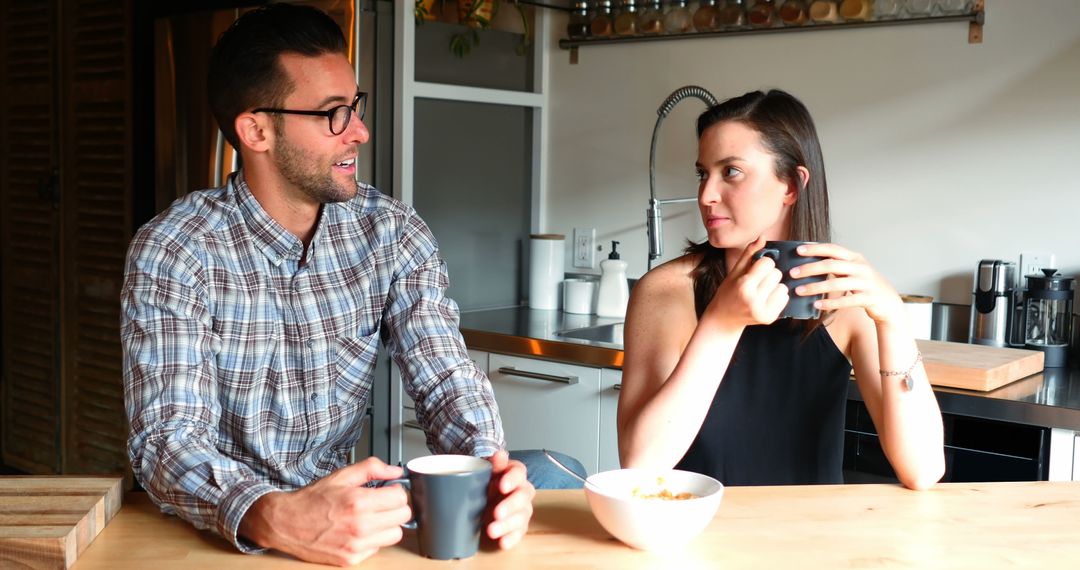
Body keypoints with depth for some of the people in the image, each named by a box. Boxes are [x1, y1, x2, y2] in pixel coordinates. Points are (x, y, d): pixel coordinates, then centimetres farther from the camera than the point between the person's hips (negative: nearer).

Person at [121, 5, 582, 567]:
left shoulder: (393, 233, -3)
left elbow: (444, 377, -8)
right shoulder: (172, 251, -14)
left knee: (550, 477, -15)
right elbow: (168, 437, -23)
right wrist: (274, 519, -44)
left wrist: (489, 466, -31)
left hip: (344, 504, 5)